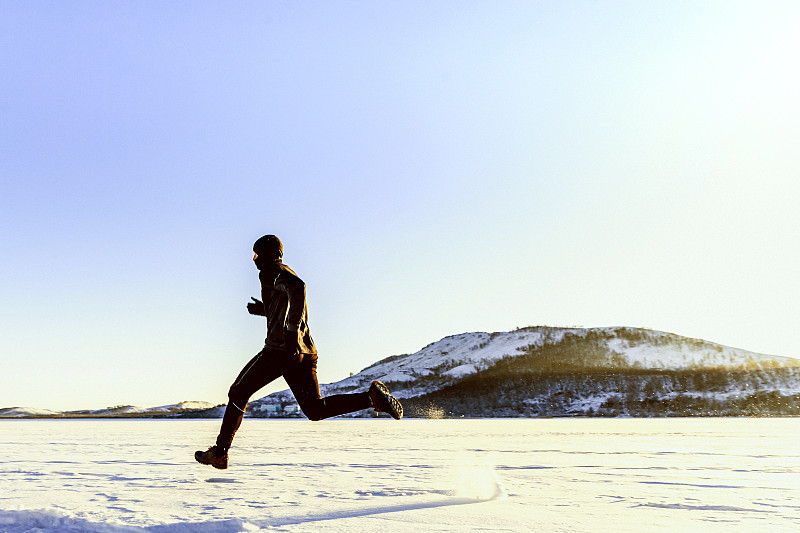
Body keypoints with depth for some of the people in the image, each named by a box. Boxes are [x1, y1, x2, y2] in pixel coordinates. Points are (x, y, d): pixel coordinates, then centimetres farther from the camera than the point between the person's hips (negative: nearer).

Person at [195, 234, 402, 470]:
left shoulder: (276, 272, -3)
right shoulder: (287, 275, 25)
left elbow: (297, 287, -27)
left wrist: (291, 330, -29)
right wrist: (264, 309, 35)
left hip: (280, 348, -9)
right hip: (305, 351, 9)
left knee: (238, 394, 7)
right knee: (316, 409, 9)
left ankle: (219, 453, 10)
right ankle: (372, 396, -7)